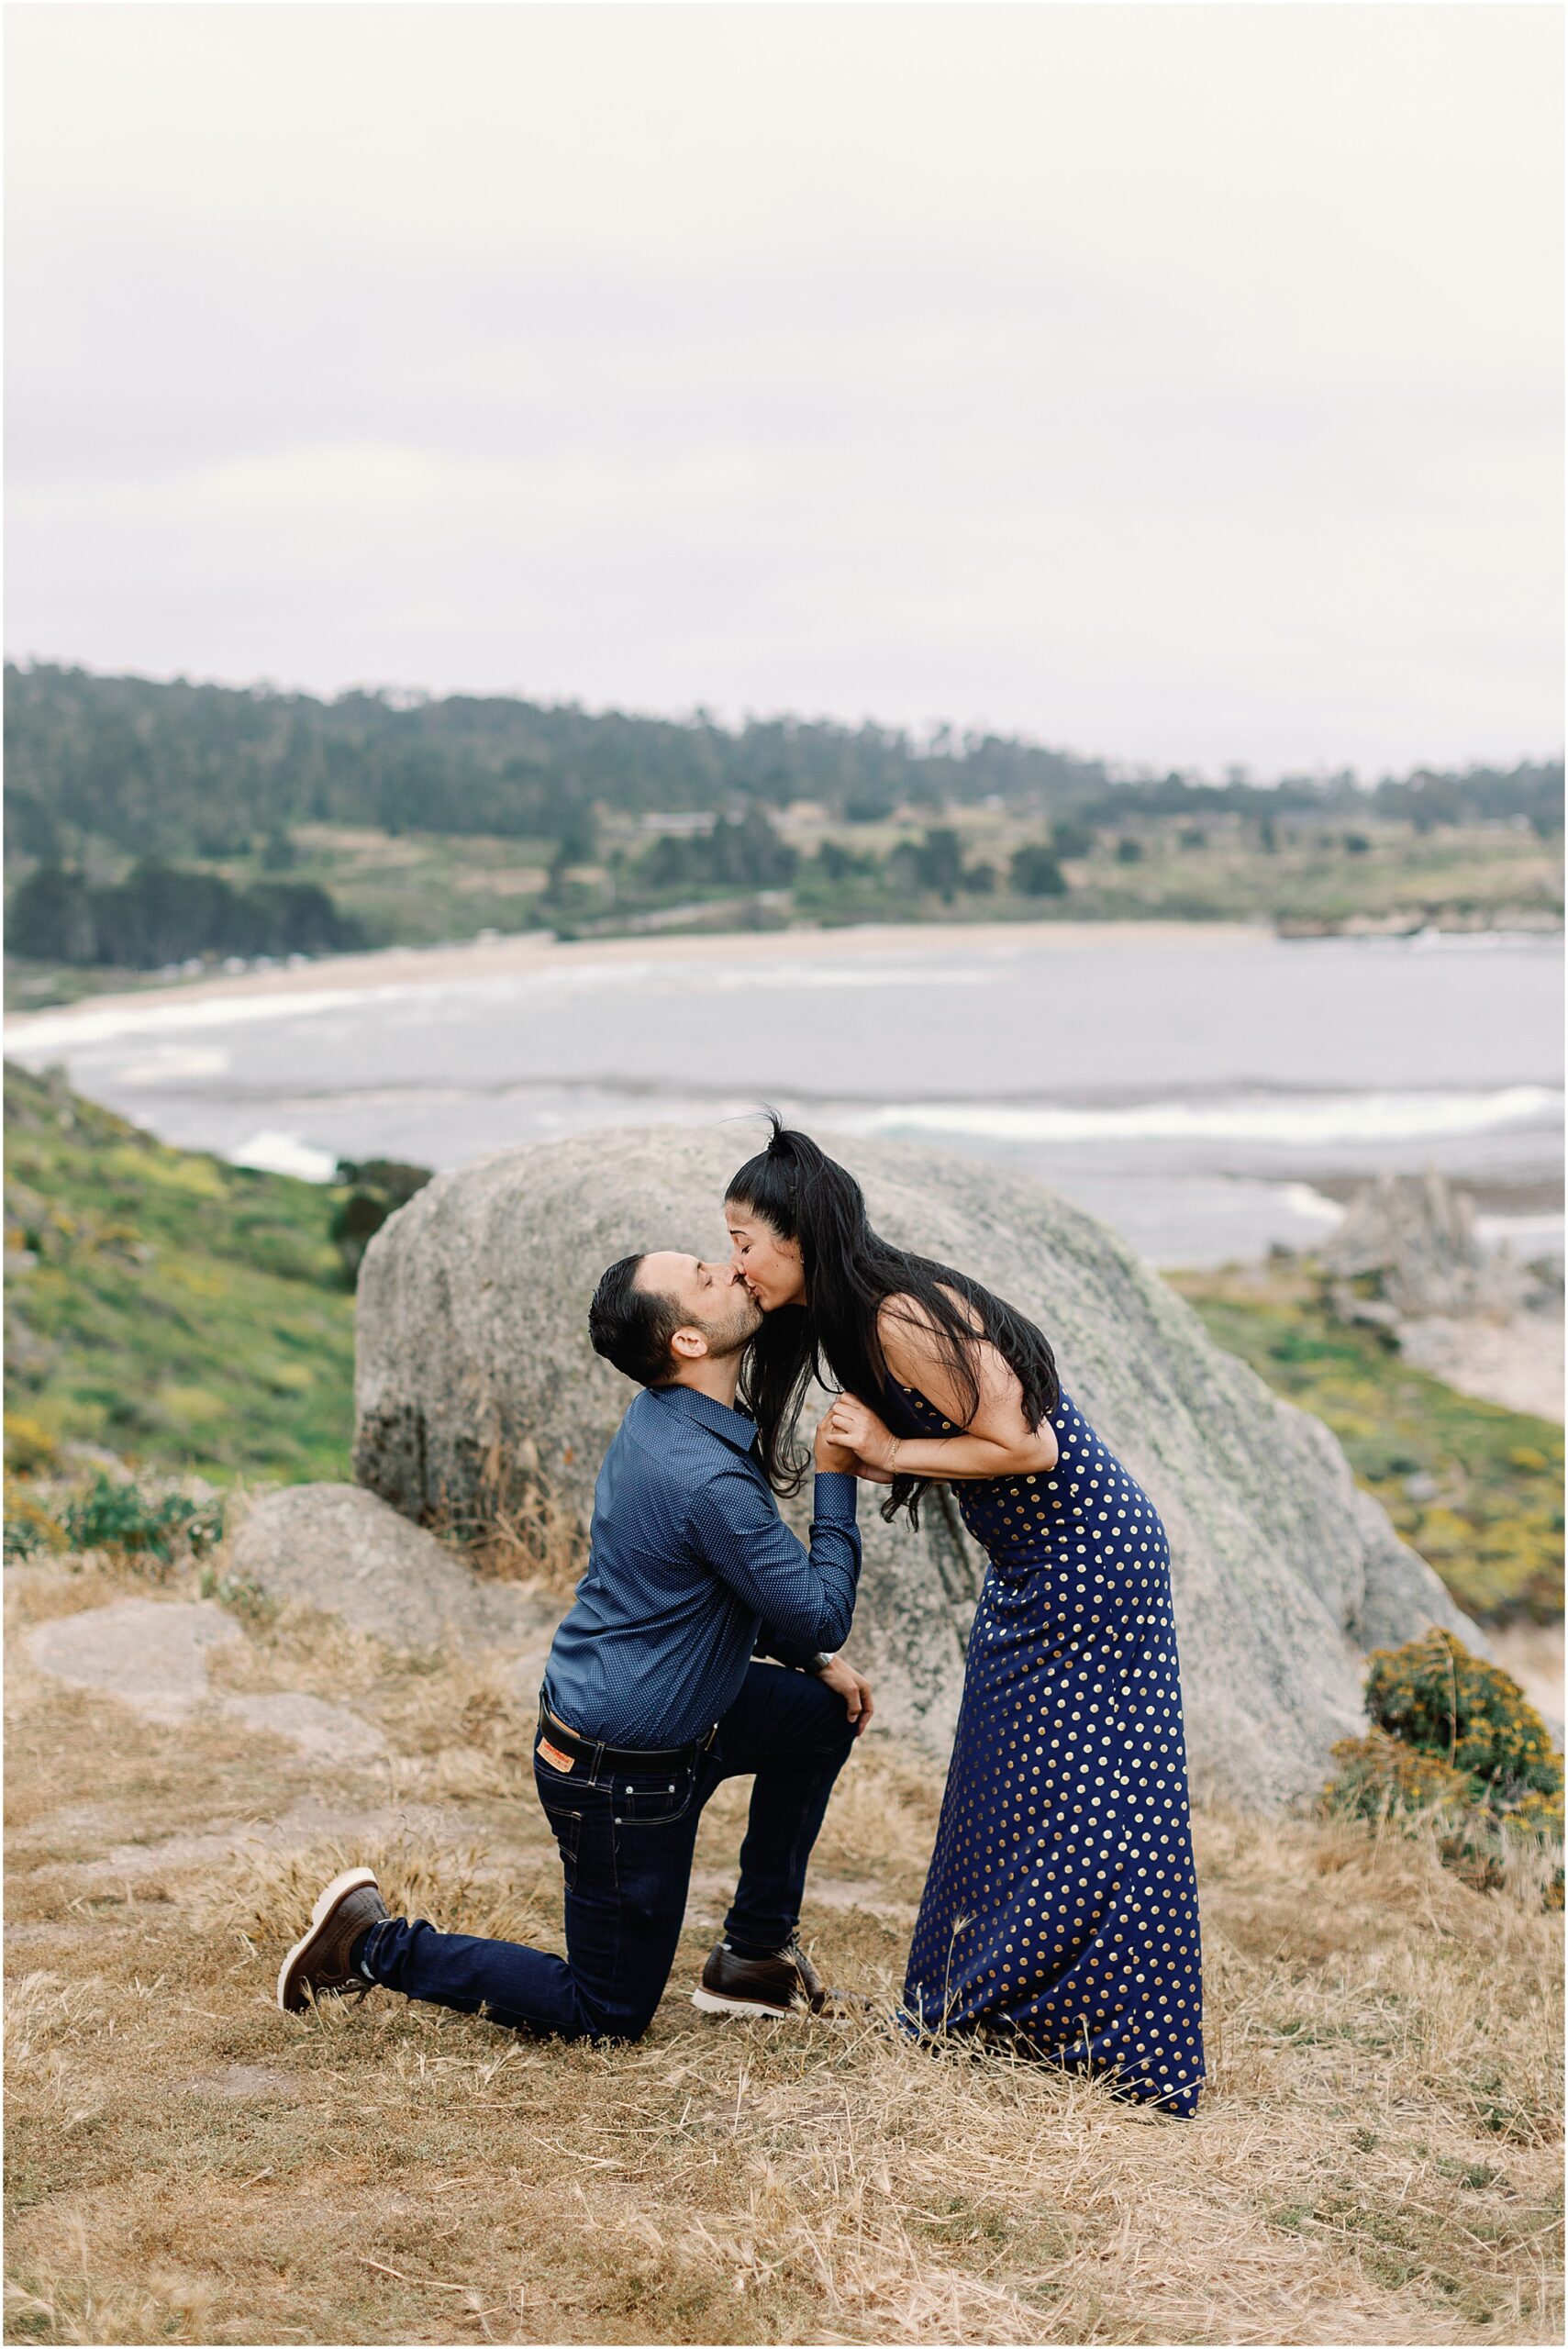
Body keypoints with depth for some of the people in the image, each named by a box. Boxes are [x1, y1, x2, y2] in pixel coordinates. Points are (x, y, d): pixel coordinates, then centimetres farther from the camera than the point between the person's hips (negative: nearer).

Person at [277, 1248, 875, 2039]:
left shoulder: (661, 1417, 0)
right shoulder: (708, 1482, -30)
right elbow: (822, 1614, -18)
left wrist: (817, 1660, 12)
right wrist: (835, 1481, -9)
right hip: (621, 1779, -9)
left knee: (826, 1711, 19)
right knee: (606, 2018, 7)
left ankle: (754, 1953, 24)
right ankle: (375, 1945, 9)